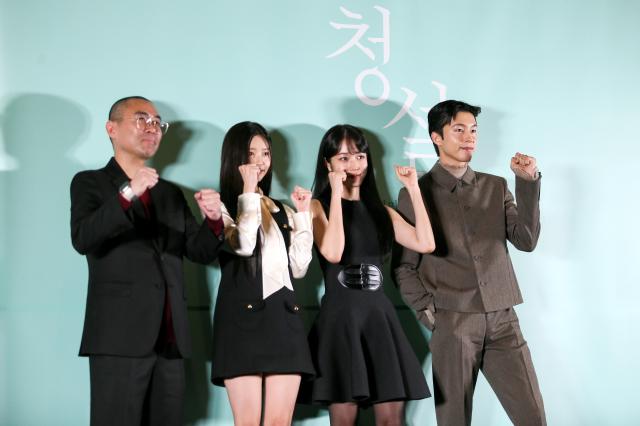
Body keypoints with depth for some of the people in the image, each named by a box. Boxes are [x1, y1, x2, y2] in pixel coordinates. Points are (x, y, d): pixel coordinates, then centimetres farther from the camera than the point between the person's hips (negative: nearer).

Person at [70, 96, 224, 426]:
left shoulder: (171, 193, 21)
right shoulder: (90, 183, 5)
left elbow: (201, 252, 14)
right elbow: (82, 239, -13)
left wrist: (213, 219, -7)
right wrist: (127, 194, -25)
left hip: (170, 340, 5)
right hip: (120, 337, -5)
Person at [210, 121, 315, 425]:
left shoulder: (281, 211, 21)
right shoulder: (222, 205, 4)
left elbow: (299, 267, 13)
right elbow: (243, 245, -15)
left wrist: (303, 213, 10)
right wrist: (248, 192, -7)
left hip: (284, 317, 5)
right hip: (243, 316, -5)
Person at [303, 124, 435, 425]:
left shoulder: (380, 211, 14)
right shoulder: (318, 206, 2)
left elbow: (426, 244, 0)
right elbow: (333, 253, -18)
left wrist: (413, 190, 0)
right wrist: (337, 194, -13)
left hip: (379, 316, 4)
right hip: (340, 316, -4)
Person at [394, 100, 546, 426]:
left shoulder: (496, 187, 14)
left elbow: (526, 240, 3)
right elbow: (404, 267, 5)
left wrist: (528, 182, -3)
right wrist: (428, 312, -6)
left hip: (503, 322, 3)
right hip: (452, 323, -3)